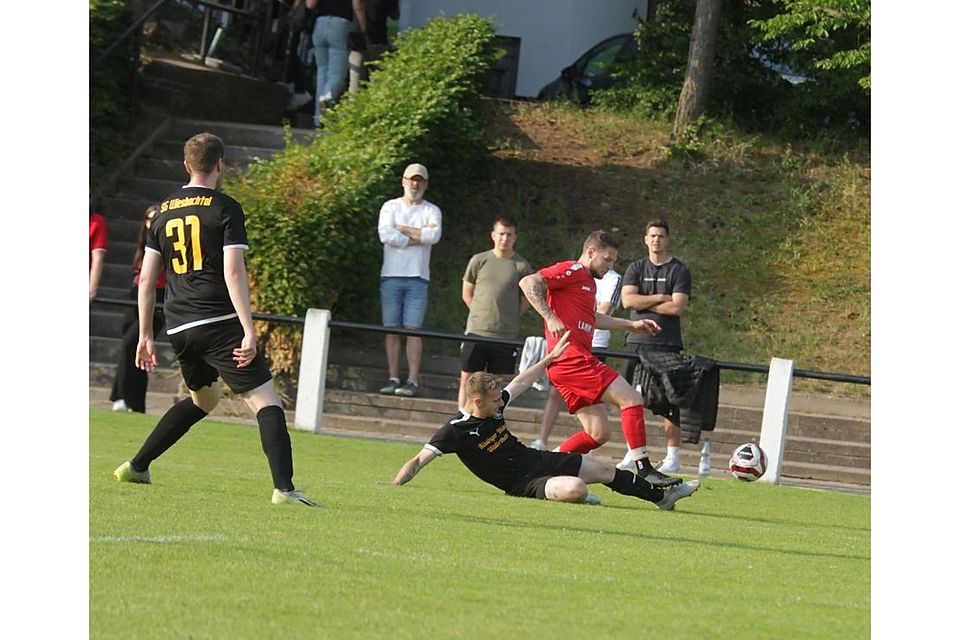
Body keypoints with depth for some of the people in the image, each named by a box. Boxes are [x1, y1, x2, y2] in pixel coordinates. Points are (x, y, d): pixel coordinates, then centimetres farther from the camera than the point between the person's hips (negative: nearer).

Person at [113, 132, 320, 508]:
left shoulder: (164, 212, 14)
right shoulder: (225, 209, -4)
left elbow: (146, 278, 15)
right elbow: (233, 273, -13)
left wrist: (145, 335, 21)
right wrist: (249, 332, -16)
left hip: (179, 328, 7)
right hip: (220, 323, -7)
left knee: (203, 399, 28)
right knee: (266, 401, -8)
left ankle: (136, 467, 30)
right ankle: (284, 488, -23)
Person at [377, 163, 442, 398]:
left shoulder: (431, 210, 10)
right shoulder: (391, 207, 9)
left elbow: (434, 235, -11)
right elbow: (386, 235, -9)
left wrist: (403, 229, -6)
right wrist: (418, 237, -6)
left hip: (417, 277, -1)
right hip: (391, 275, 1)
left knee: (413, 329, -7)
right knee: (392, 330, 0)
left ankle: (412, 380, -10)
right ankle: (393, 379, 3)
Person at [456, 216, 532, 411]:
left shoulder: (521, 266, 0)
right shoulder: (479, 261, 3)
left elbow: (527, 300, 8)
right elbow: (467, 294, 10)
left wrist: (509, 317, 2)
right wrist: (482, 315, 4)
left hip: (505, 336, 0)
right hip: (476, 332, 0)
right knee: (467, 380, 1)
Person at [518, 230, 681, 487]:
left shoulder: (589, 281, 25)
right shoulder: (572, 271, -5)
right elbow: (528, 283, -17)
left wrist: (632, 325, 42)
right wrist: (550, 318, -24)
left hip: (570, 365, 10)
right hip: (572, 358, -10)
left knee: (598, 433, 8)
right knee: (632, 399, -13)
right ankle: (643, 469, -15)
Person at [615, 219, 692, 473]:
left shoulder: (679, 271, 2)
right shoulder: (636, 268, 13)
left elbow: (677, 307, -10)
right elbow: (628, 300, -2)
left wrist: (644, 303, -5)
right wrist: (660, 298, -7)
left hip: (667, 345, -3)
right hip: (637, 342, 4)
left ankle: (673, 456, -4)